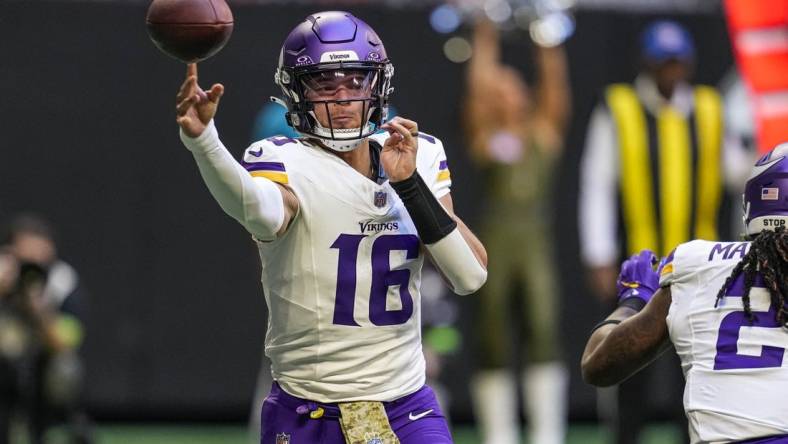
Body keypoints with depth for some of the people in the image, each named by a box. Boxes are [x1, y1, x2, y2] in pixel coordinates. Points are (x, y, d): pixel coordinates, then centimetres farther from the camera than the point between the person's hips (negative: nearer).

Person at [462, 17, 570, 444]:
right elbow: (477, 93, -4)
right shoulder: (485, 138, 6)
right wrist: (484, 41, -6)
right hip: (494, 243, -1)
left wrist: (549, 45, -5)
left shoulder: (545, 133, 11)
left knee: (544, 329, -12)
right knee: (493, 340, 2)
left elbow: (555, 88, 2)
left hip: (535, 243, 1)